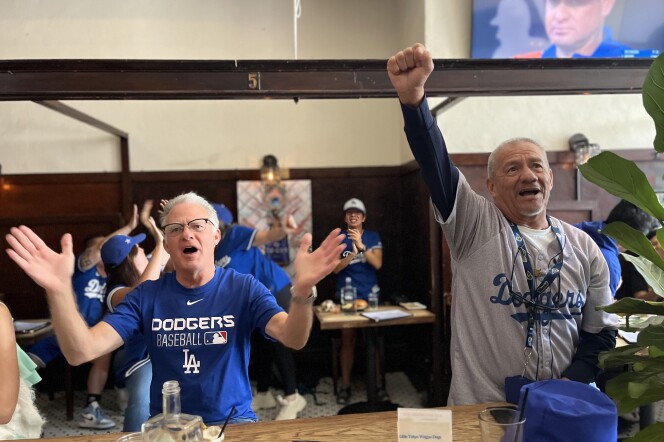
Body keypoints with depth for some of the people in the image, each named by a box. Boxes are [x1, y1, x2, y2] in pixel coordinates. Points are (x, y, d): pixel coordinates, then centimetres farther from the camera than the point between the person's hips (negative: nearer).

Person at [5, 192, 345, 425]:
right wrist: (60, 290, -29)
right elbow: (81, 352, -11)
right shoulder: (147, 296, -1)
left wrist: (302, 291, -42)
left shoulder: (244, 288, -6)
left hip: (233, 419, -1)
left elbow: (293, 339, -21)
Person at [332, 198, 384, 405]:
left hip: (370, 295, 1)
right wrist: (352, 254, -23)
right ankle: (345, 385, 12)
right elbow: (335, 268, -7)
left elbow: (377, 264, -9)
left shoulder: (373, 237, 3)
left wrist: (361, 246, -22)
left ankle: (378, 384, 13)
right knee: (347, 339, 2)